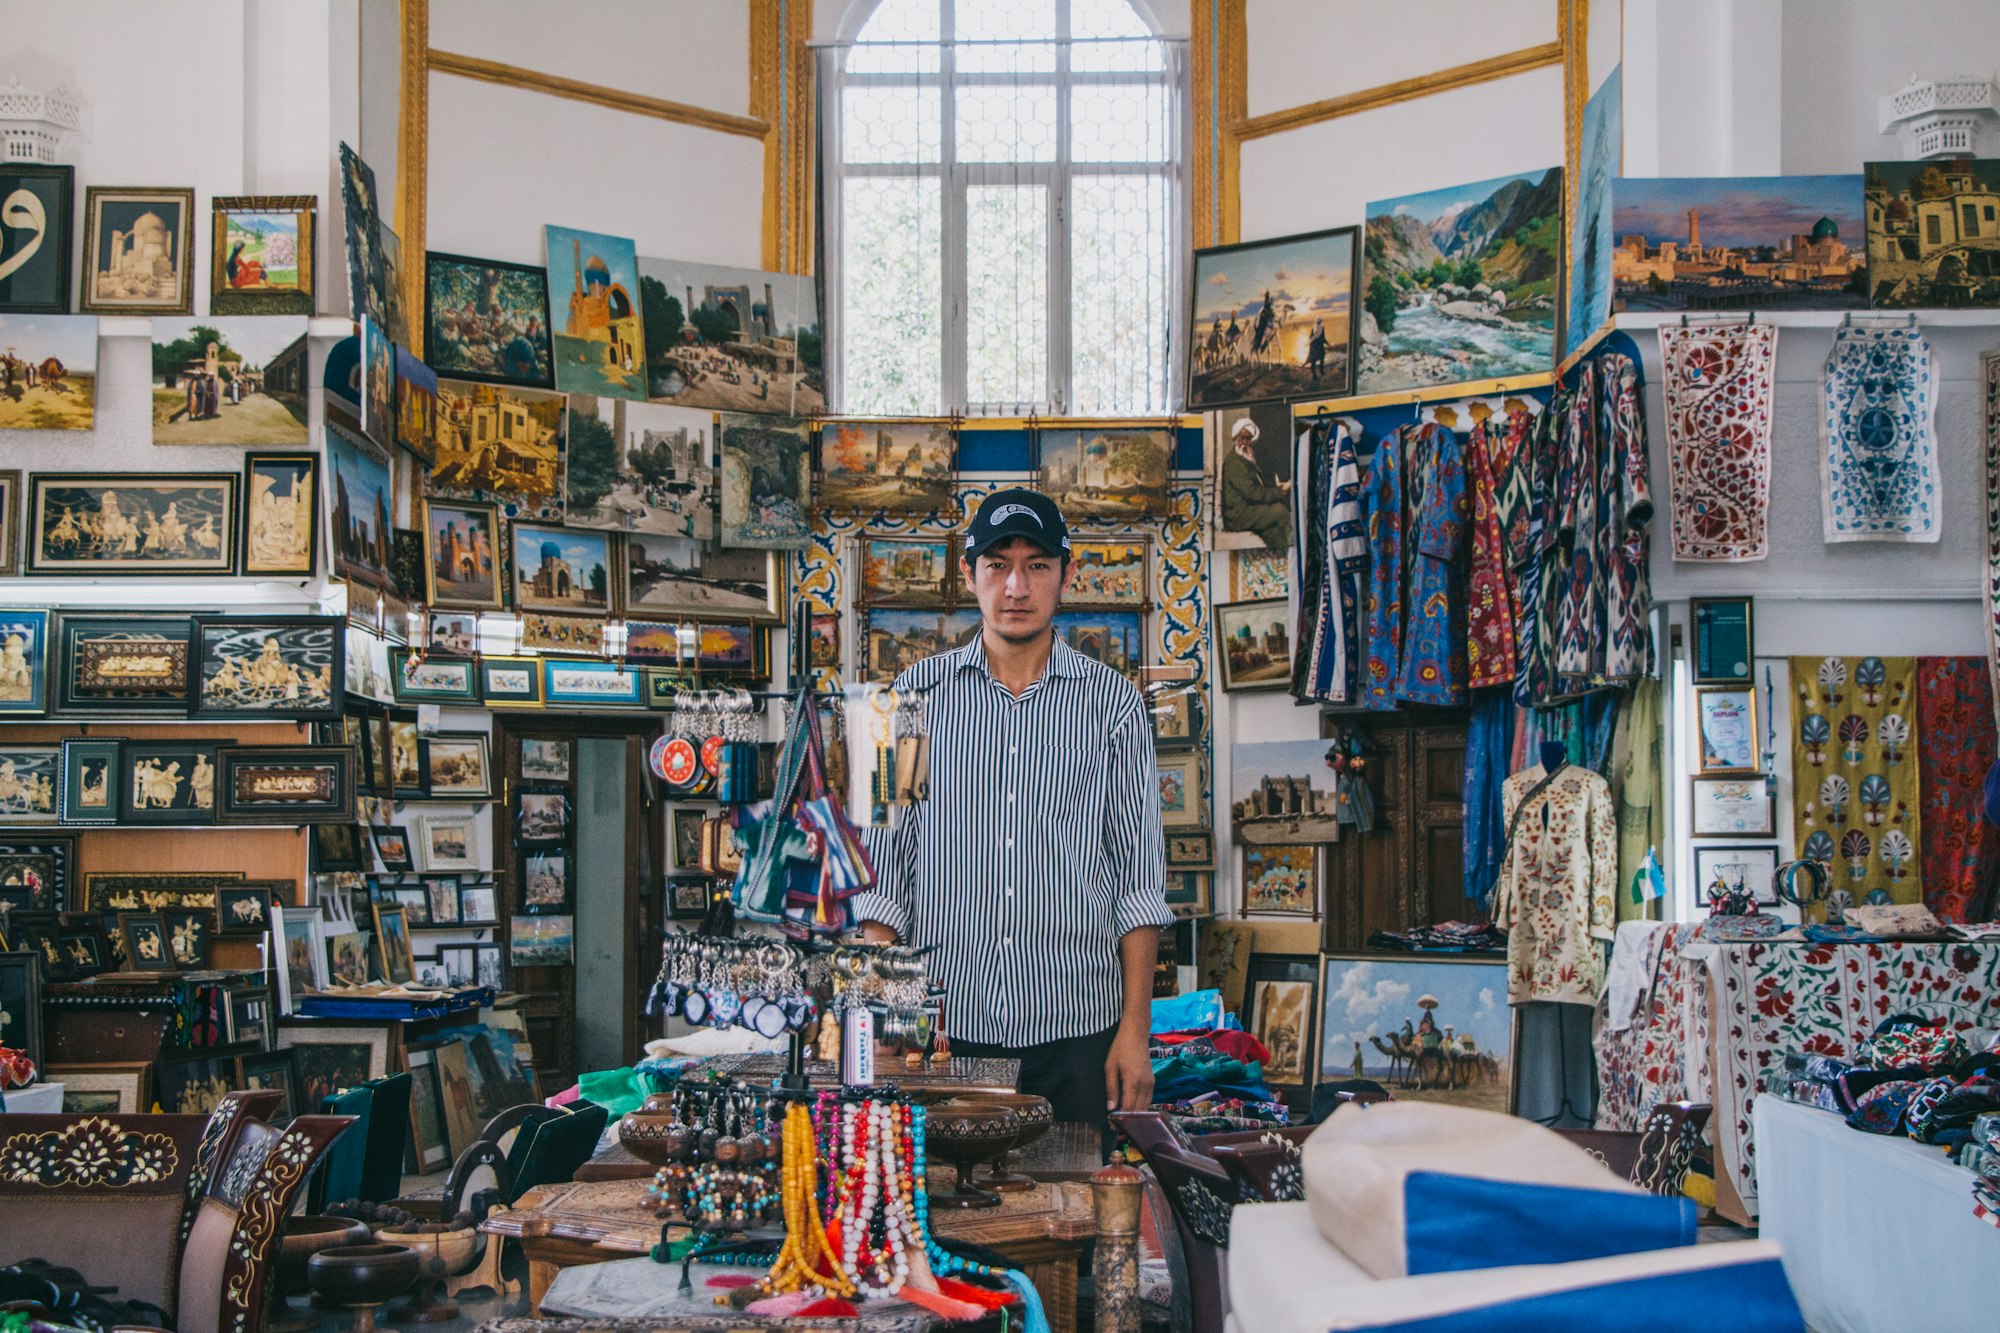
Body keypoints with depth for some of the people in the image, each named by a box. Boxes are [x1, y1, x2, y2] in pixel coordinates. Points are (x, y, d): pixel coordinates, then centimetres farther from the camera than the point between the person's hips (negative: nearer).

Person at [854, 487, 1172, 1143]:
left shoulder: (1113, 701, 5)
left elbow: (1138, 879, 5)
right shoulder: (915, 695, 5)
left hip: (1076, 1023, 0)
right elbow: (880, 872, 6)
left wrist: (1135, 1027, -1)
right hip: (942, 1024, 0)